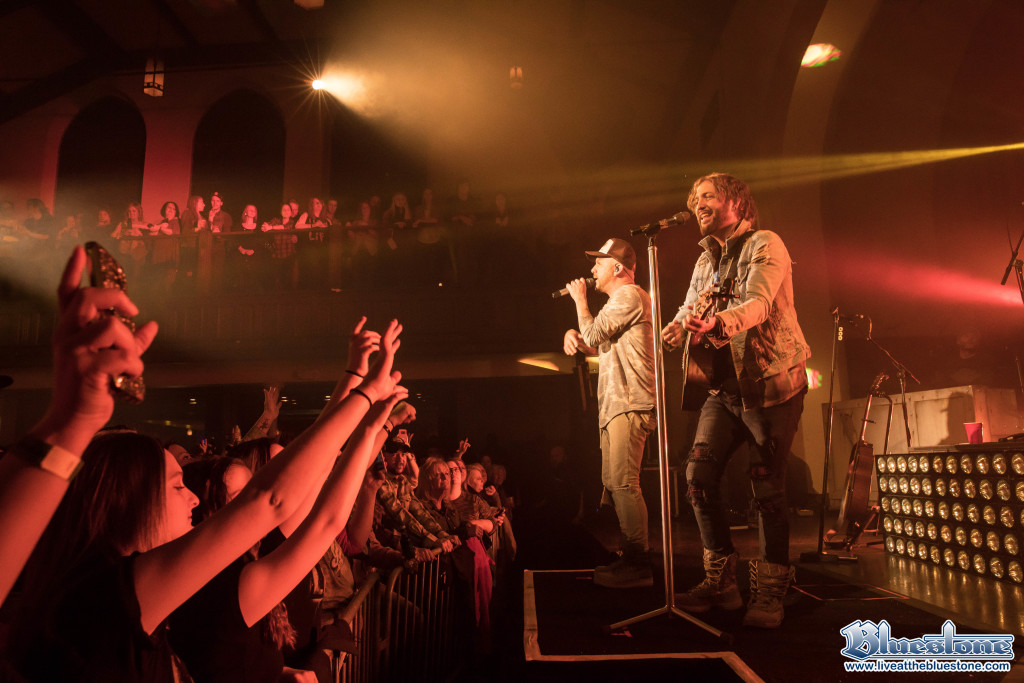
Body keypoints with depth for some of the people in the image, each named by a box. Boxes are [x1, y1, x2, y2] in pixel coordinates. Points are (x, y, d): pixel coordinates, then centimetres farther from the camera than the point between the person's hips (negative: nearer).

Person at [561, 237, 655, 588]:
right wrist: (574, 334, 6)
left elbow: (594, 335, -12)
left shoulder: (630, 295, -7)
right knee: (613, 483, 11)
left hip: (629, 404, -11)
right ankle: (630, 558, 17)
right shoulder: (620, 300, 26)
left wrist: (580, 299, 3)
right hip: (615, 405, 11)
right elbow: (600, 347, 26)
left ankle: (638, 565, -10)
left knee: (624, 482, -14)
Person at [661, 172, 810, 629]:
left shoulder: (765, 245, -6)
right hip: (725, 387, 6)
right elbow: (689, 310, 9)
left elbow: (757, 303, -24)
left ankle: (768, 594, 12)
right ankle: (721, 583, 10)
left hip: (771, 382, -6)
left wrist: (719, 321, -45)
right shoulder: (705, 261, 17)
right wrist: (677, 327, -16)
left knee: (767, 487, -4)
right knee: (698, 474, -4)